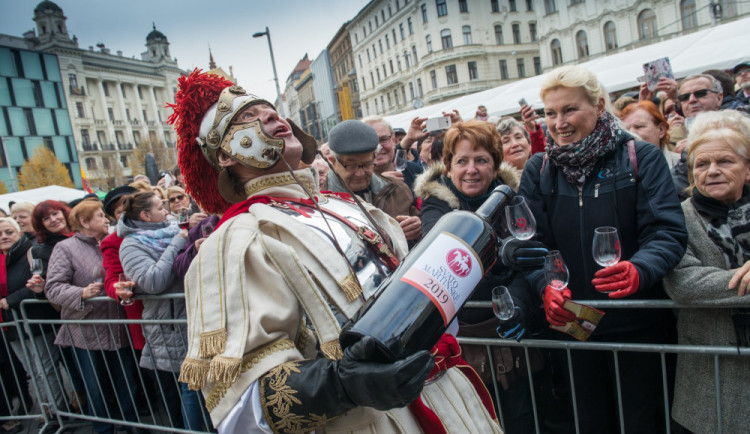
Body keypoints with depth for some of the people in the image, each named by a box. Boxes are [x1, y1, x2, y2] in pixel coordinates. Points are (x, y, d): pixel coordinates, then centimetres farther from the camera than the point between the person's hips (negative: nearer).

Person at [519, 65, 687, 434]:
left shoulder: (641, 158, -6)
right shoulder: (538, 171, 1)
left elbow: (667, 231, -13)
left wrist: (640, 269, -34)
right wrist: (546, 286, -23)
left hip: (637, 321, -2)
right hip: (570, 322, 2)